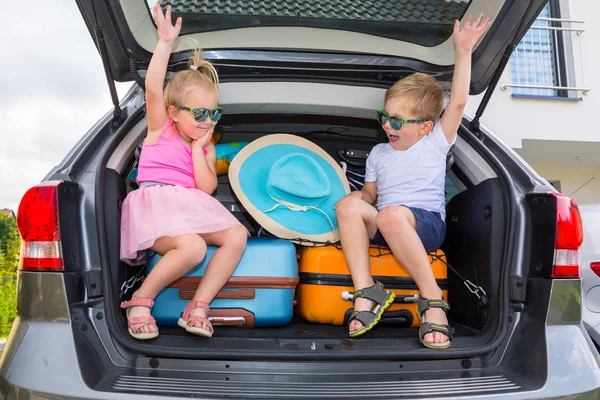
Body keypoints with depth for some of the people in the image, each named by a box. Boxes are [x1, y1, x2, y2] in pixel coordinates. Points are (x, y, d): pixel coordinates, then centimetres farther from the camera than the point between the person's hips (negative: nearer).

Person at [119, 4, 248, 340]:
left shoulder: (207, 146, 18)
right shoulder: (160, 129, 8)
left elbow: (207, 187, 3)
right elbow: (153, 89, -11)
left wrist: (198, 147, 0)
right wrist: (166, 42, -15)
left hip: (192, 208, 6)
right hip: (156, 204, -5)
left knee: (238, 235, -19)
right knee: (193, 247, -33)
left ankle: (199, 306, -17)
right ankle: (141, 299, -10)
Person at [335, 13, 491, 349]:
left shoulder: (436, 143, 9)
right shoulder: (379, 154, 23)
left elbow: (458, 102, -1)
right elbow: (370, 193, 24)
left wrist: (463, 51, -5)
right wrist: (359, 197, 0)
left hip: (426, 223, -4)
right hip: (382, 228, 5)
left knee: (391, 214, -38)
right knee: (348, 205, -25)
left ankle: (433, 300, -30)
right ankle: (366, 292, -30)